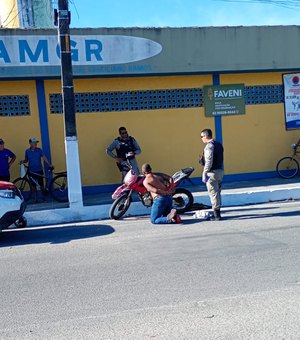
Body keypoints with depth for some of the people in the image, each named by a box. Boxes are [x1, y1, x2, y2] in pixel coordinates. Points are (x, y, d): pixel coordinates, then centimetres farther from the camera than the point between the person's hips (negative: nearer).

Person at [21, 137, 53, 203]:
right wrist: (23, 161, -11)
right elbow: (26, 160, 10)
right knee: (33, 185, 7)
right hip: (31, 171, 2)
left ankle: (44, 198, 11)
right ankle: (35, 199, 16)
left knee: (41, 185, -1)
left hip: (39, 170, -2)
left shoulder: (39, 150, -2)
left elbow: (44, 158, -7)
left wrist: (49, 164, -17)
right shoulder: (27, 151, 3)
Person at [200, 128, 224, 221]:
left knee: (213, 193, -5)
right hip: (220, 171, 9)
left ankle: (216, 215, -3)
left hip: (212, 172, -9)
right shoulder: (219, 144, 14)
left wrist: (204, 173, -20)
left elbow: (209, 161, -21)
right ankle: (217, 212, 23)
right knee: (217, 193, 16)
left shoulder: (209, 146, -14)